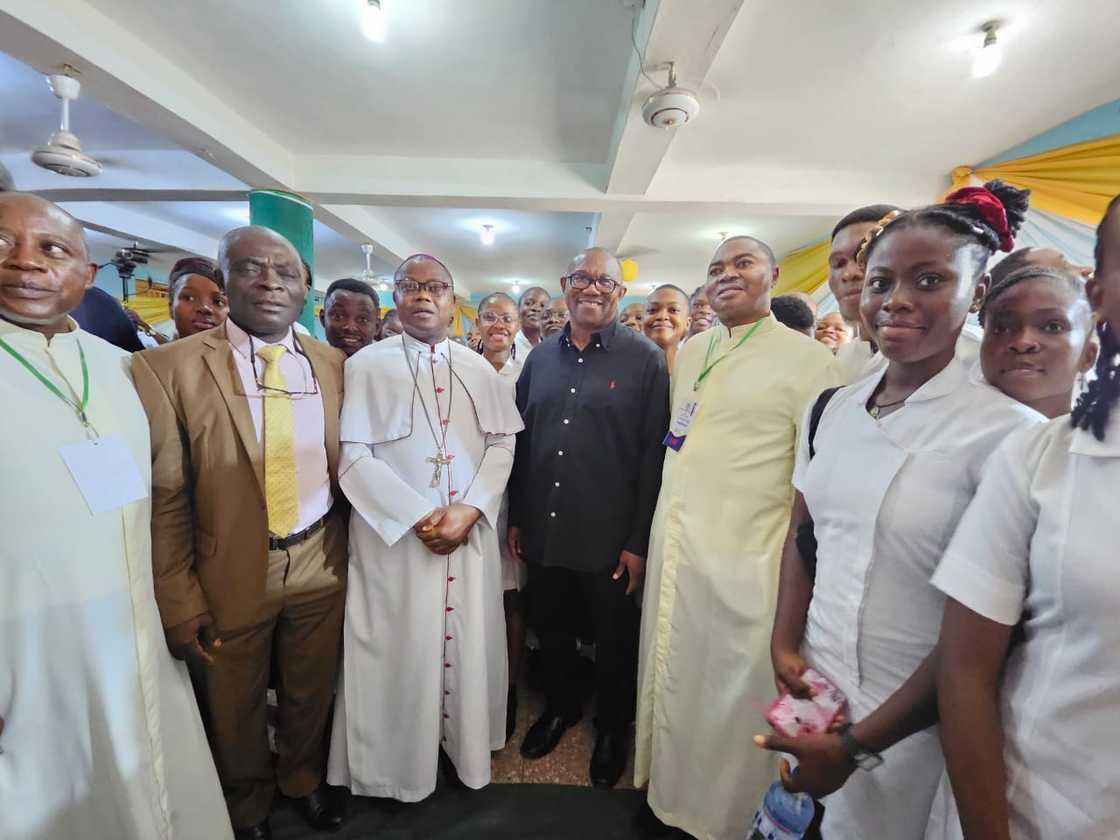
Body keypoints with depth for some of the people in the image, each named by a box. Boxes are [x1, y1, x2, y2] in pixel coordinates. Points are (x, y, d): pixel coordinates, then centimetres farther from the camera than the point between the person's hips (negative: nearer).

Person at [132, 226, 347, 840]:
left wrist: (353, 548, 6)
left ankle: (303, 781, 53)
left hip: (321, 565, 2)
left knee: (311, 696, 23)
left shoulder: (333, 363, -1)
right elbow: (164, 498, -10)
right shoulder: (166, 367, -12)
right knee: (235, 710, 22)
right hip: (230, 574, -2)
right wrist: (179, 604, -8)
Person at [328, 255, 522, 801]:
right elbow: (352, 454, -8)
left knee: (467, 643, 14)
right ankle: (403, 761, 34)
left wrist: (469, 508, -11)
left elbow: (502, 444, 3)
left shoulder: (479, 368, 7)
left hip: (470, 532, 3)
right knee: (401, 650, 10)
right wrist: (417, 516, -14)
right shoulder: (366, 366, -2)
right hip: (394, 536, -2)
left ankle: (467, 744, 37)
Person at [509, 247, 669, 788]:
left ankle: (613, 727, 45)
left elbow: (654, 454, -10)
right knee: (550, 630, 22)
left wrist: (640, 541, -11)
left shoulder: (645, 359, -7)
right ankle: (561, 706, 50)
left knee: (614, 641, 17)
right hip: (542, 534, 4)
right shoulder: (540, 357, 7)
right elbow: (520, 442, 8)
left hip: (610, 540, -3)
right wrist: (515, 516, 7)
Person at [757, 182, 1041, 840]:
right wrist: (785, 645, -4)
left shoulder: (1011, 432, -16)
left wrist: (857, 744, -12)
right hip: (810, 688, 5)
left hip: (911, 724, -4)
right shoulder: (836, 406, -1)